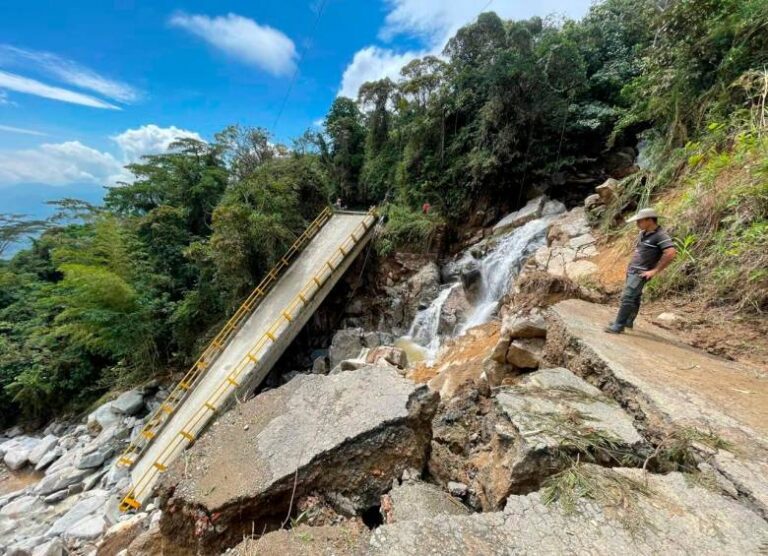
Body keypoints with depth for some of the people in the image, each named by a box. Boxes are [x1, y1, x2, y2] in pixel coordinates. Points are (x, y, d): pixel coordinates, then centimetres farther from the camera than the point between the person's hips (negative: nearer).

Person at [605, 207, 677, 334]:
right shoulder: (643, 233, 10)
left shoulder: (661, 235, -16)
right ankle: (628, 322, 31)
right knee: (634, 297, 19)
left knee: (627, 298, -13)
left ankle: (618, 326, -10)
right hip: (632, 270, 9)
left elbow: (671, 253, -25)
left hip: (641, 273, -9)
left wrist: (655, 270, -21)